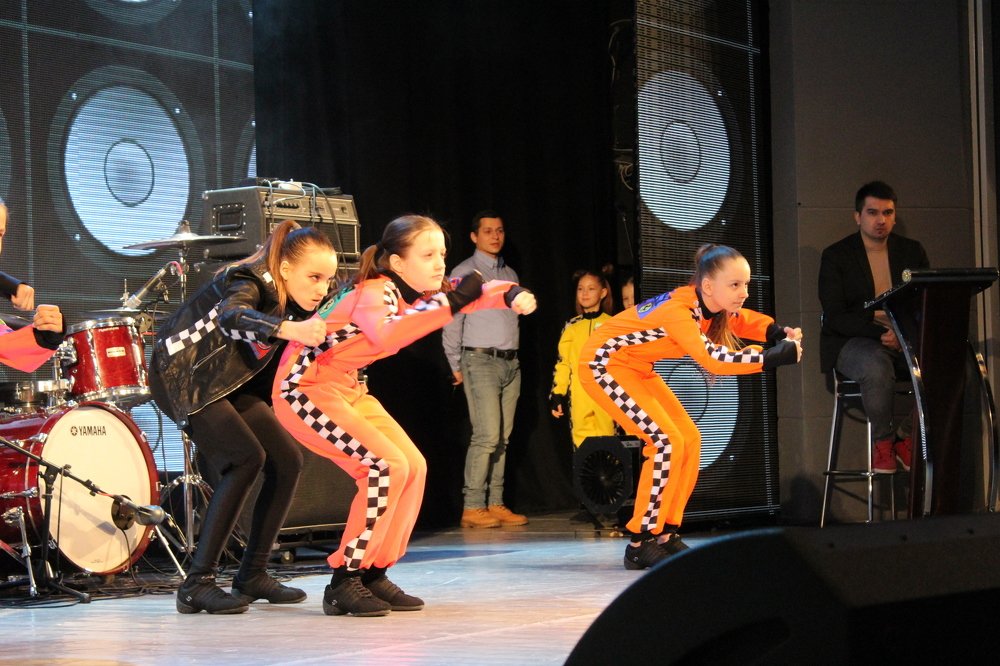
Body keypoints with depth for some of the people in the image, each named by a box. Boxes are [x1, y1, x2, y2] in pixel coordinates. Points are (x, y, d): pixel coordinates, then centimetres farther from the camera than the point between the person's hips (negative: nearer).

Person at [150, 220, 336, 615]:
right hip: (182, 375, -9)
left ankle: (252, 575, 11)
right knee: (246, 457, -24)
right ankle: (196, 584, -22)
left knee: (287, 461, 1)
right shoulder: (250, 283, -26)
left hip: (228, 384, 9)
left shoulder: (294, 301, -1)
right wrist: (288, 329, -65)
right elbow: (231, 317, -50)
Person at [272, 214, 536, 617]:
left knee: (413, 467, 1)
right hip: (304, 387, -9)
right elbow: (386, 335, -46)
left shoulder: (417, 292, 3)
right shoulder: (375, 292, -23)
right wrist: (450, 304, -46)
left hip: (345, 388, 9)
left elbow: (473, 294, 1)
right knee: (386, 467, -20)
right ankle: (343, 583, -13)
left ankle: (374, 574, 8)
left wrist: (511, 294, -21)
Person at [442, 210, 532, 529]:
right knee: (487, 435, -14)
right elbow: (451, 324, -3)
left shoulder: (510, 274, 17)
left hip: (510, 362, 6)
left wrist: (513, 355, 11)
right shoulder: (464, 273, -2)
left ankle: (495, 504, 8)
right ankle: (473, 507, -12)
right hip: (481, 361, -6)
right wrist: (456, 367, -3)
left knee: (503, 438, 5)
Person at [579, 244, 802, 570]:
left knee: (689, 439, 3)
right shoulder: (678, 310, -32)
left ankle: (665, 534, 10)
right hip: (603, 365, -10)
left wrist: (781, 333, -10)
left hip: (636, 367, 10)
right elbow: (712, 358, -45)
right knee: (666, 443, -17)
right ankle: (641, 543, -9)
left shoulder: (712, 305, -6)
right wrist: (774, 356, -43)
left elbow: (748, 321, 12)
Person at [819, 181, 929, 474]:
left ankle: (908, 435, -7)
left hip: (906, 341, 4)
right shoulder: (836, 256, 0)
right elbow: (835, 317, -8)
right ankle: (882, 440, -14)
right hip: (854, 342, -4)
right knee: (877, 366, -40)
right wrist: (880, 333, -24)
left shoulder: (913, 251, 12)